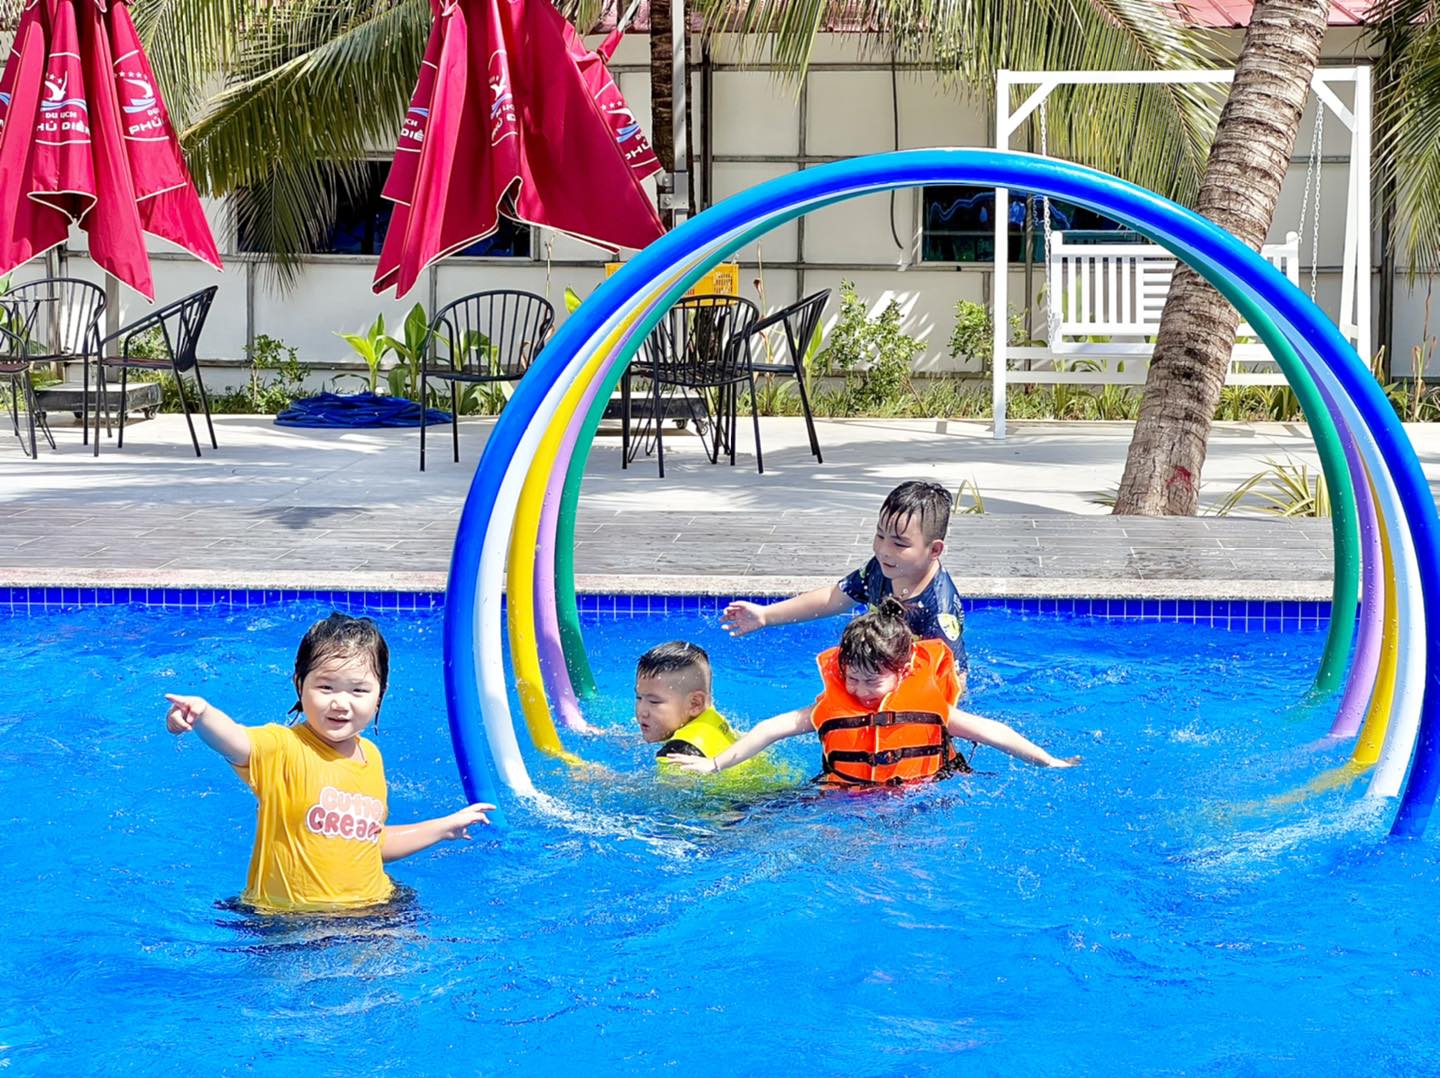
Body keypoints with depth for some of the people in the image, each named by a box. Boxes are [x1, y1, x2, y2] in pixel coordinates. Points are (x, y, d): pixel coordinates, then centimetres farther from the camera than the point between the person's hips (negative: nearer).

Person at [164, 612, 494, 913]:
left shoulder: (371, 757, 10)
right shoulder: (284, 748, -11)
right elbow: (235, 743, -35)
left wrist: (446, 827, 30)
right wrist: (202, 714, -57)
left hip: (367, 910, 5)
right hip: (287, 919, -4)